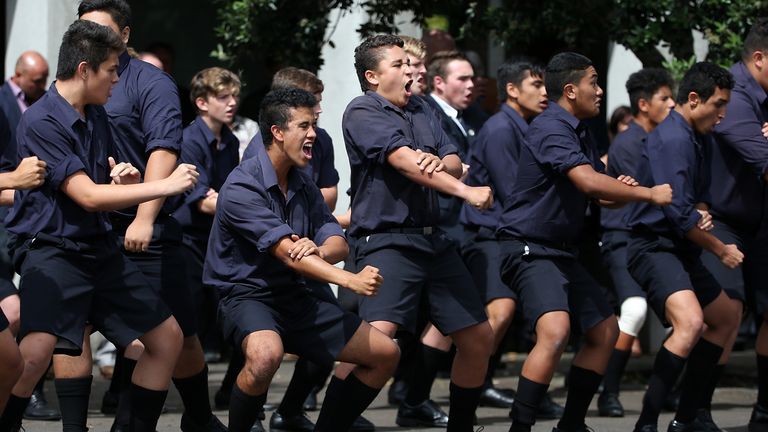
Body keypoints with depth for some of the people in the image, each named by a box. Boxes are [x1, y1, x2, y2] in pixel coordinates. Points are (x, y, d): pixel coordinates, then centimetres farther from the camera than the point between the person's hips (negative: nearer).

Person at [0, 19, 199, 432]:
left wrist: (121, 178, 2)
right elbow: (88, 196, -20)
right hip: (51, 248, -9)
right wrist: (166, 185, -16)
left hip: (99, 248, 9)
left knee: (167, 336, 10)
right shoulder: (40, 122, -16)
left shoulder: (96, 116, 11)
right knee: (36, 348, -31)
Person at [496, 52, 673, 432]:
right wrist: (649, 194, -19)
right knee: (555, 330, -30)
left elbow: (600, 194, 21)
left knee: (604, 331, 15)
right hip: (528, 248, -11)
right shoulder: (551, 129, -17)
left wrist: (621, 191, -4)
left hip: (560, 252, 11)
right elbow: (589, 182, -30)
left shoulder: (579, 133, 15)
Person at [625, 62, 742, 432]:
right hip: (655, 245, -11)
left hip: (681, 248, 11)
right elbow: (677, 211, -23)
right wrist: (721, 250, -11)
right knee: (691, 322, -31)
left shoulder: (700, 139, 12)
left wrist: (702, 212, -4)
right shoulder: (672, 140, -19)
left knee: (724, 320, 20)